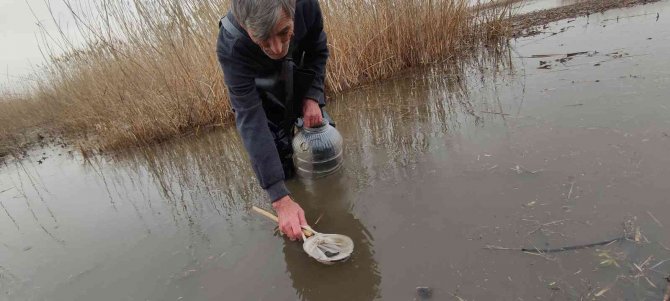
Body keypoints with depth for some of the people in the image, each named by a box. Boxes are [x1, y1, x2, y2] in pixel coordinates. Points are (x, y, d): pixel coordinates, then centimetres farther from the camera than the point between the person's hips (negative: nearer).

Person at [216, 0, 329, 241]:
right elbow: (251, 122, -44)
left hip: (297, 85, 3)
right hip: (255, 93, -2)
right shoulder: (230, 47, -42)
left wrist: (312, 97, -26)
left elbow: (318, 51, -12)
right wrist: (281, 199, -50)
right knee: (282, 169, -5)